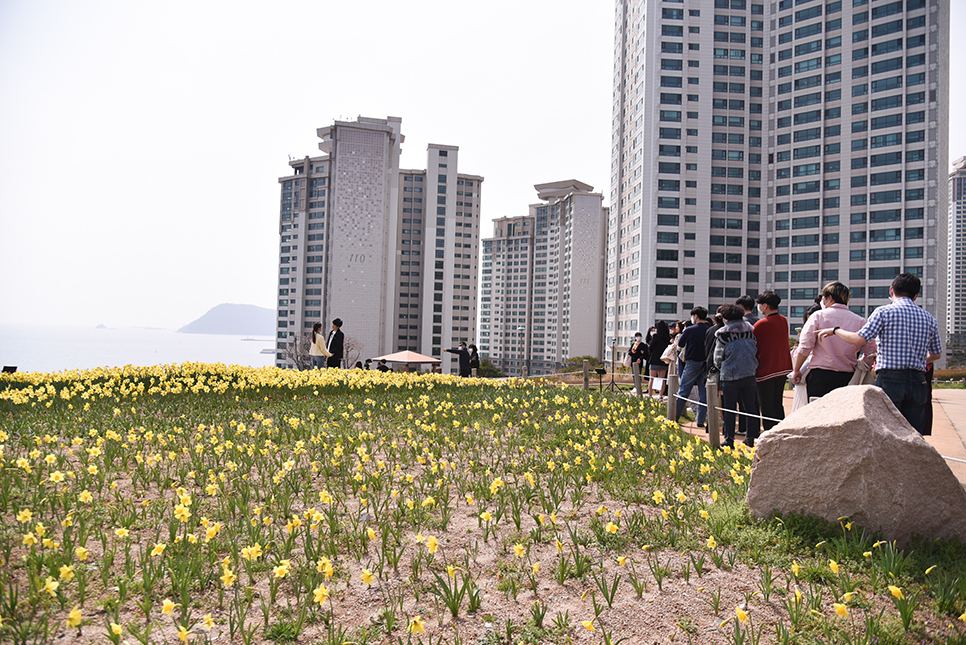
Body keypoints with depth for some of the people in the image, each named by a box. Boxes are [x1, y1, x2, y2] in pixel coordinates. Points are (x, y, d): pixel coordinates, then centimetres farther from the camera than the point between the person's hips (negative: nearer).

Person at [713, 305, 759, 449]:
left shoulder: (723, 334, -9)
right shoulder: (750, 331, 2)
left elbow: (718, 358, -1)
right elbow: (756, 350, 11)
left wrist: (720, 371, 18)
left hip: (730, 376, -3)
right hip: (749, 374, 3)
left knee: (729, 408, 3)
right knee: (750, 406, 11)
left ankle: (729, 439, 3)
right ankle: (750, 437, 16)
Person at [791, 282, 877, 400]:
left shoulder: (819, 316, 0)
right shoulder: (859, 321, 8)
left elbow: (805, 347, -6)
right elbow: (871, 352, 5)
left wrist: (796, 370, 3)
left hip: (820, 376, -3)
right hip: (847, 378, 3)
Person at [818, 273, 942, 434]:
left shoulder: (884, 312, -3)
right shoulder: (929, 318, 12)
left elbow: (859, 339, -12)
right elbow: (937, 354, 21)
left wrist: (835, 330, 3)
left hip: (890, 379, -4)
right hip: (918, 382, 4)